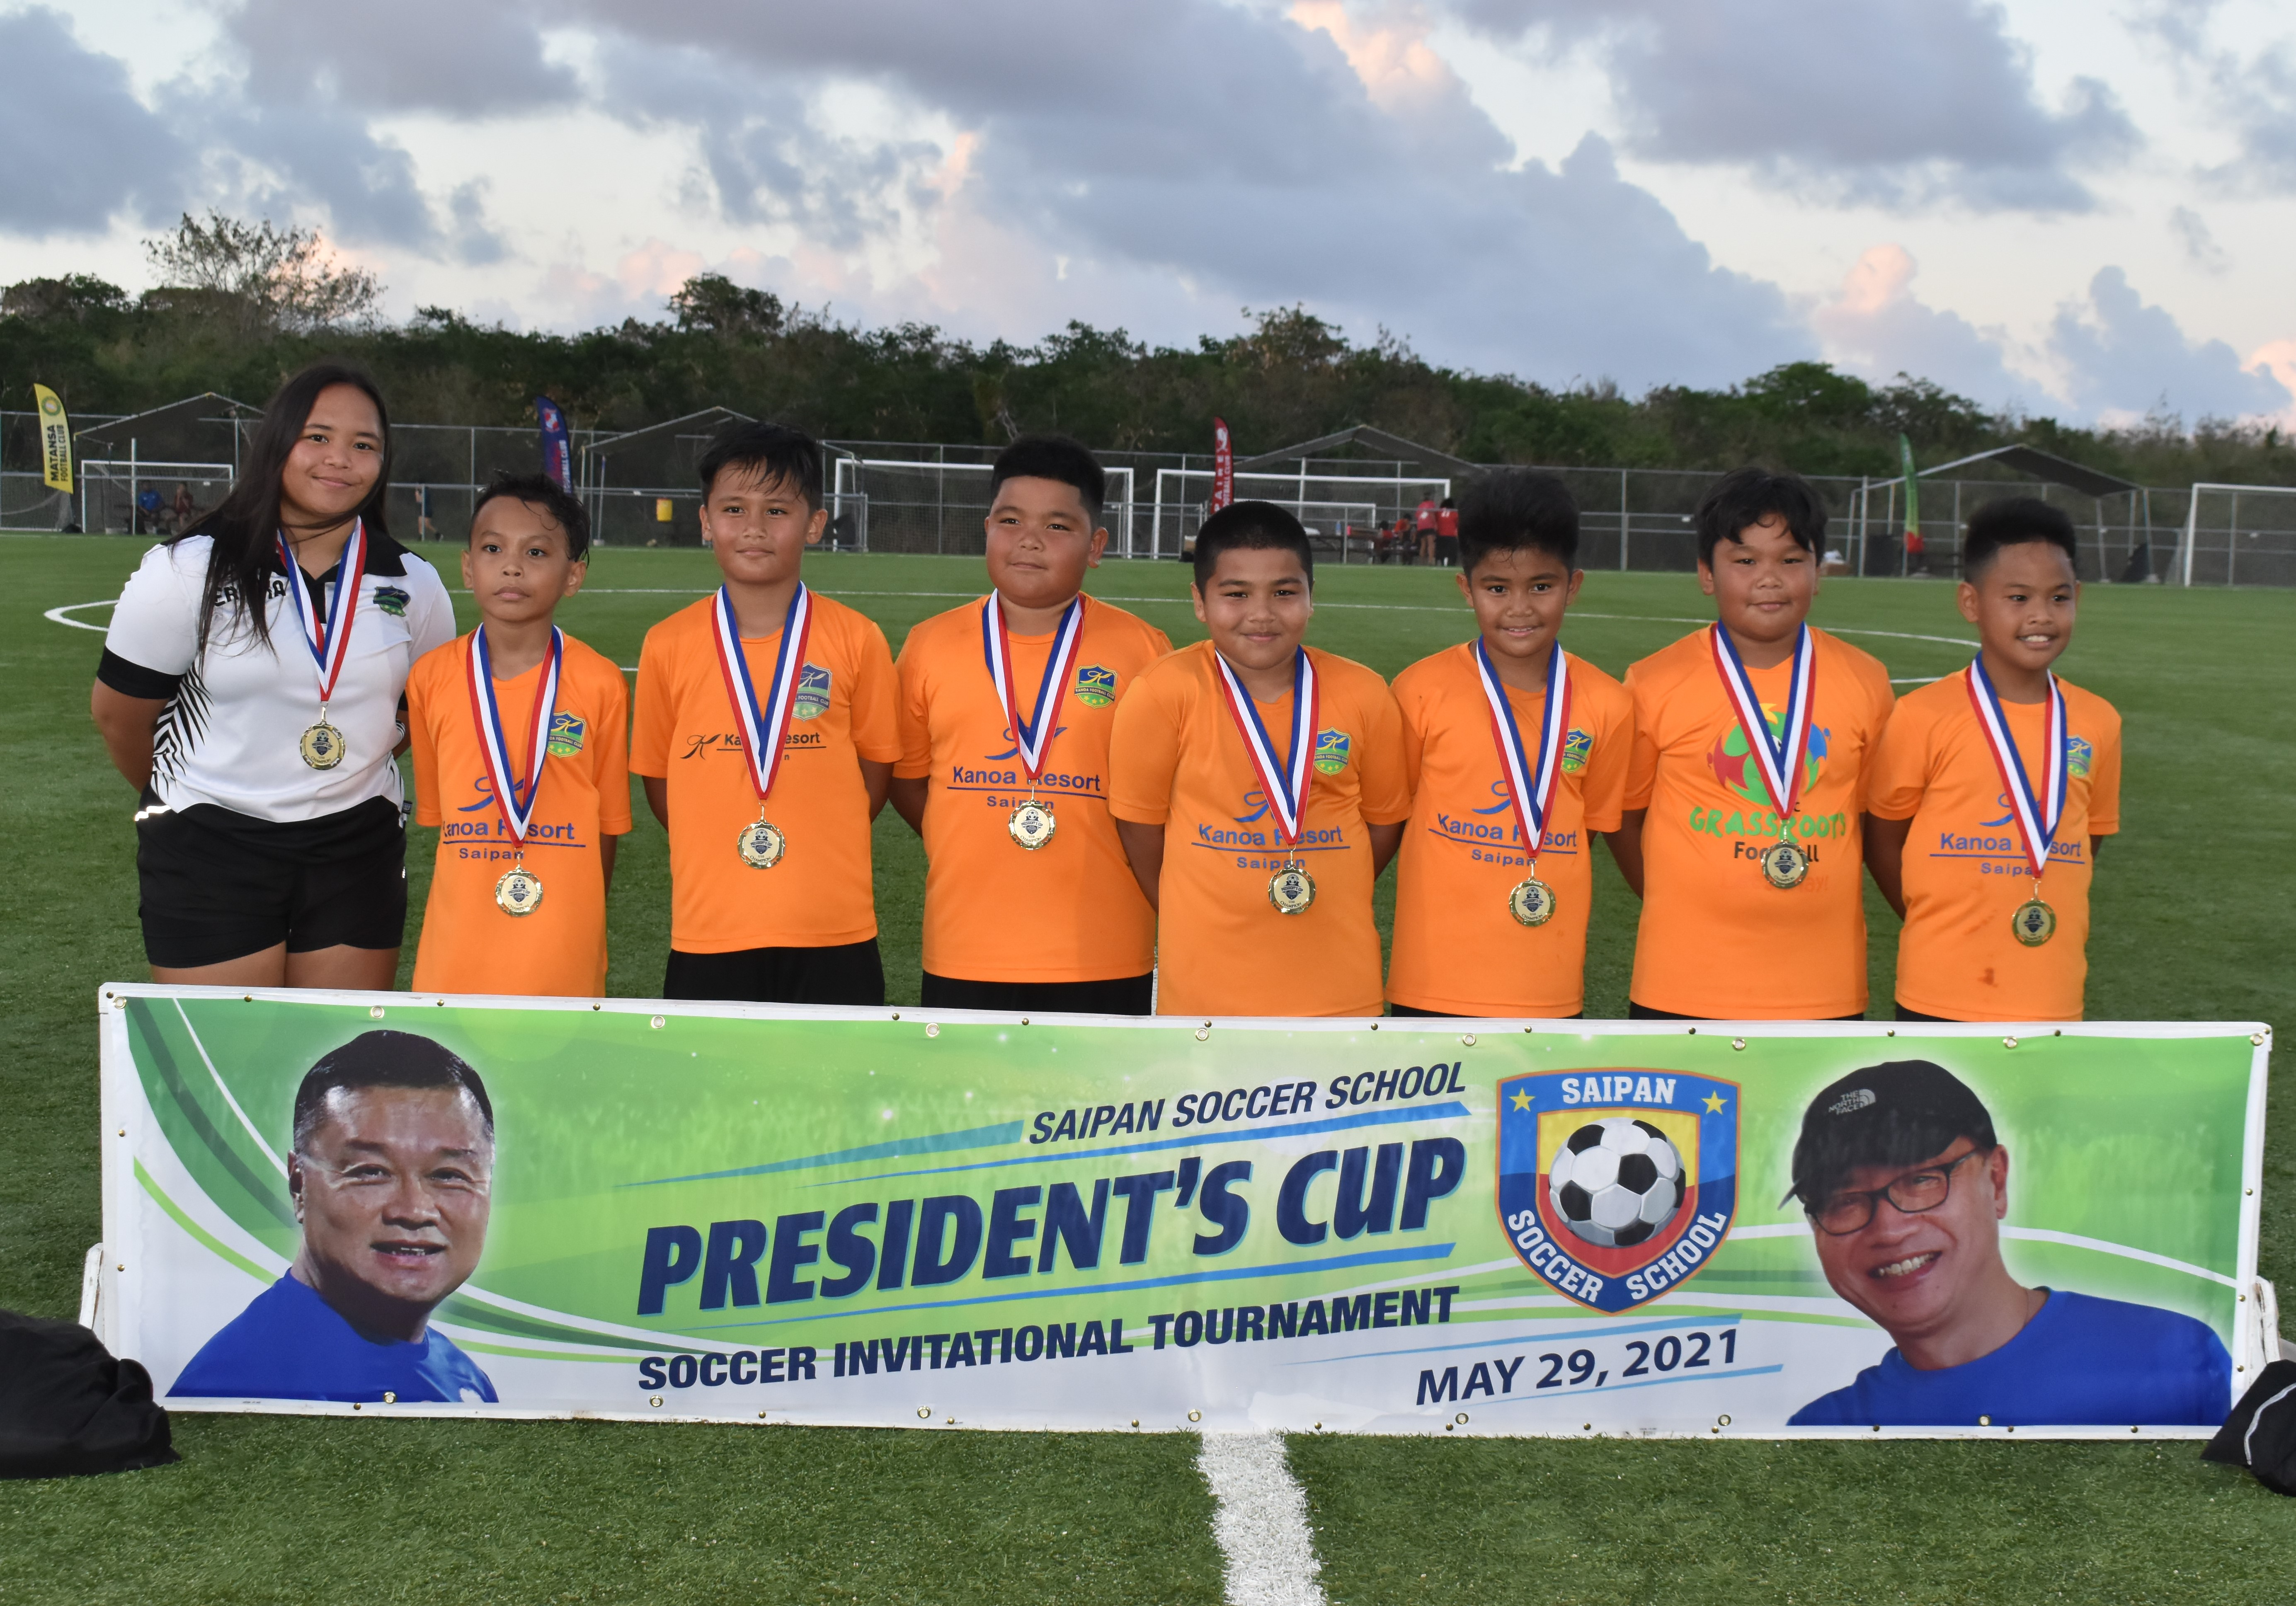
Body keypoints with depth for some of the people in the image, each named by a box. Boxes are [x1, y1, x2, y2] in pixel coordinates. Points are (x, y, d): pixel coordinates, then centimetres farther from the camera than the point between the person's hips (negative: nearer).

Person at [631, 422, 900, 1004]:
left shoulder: (856, 639, -1)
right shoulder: (668, 645, 1)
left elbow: (876, 768, 7)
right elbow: (659, 780, 9)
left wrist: (812, 853, 0)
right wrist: (731, 848, 1)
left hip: (833, 933, 0)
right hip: (709, 933, 1)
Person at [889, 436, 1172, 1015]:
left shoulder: (1144, 650, -1)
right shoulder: (931, 646, 3)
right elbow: (907, 774, 12)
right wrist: (967, 850, 1)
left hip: (1103, 956, -1)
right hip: (967, 953, 1)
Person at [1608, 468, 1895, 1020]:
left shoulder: (1865, 683, 2)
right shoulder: (1656, 685, -4)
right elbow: (1624, 814, 6)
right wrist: (1687, 912, 2)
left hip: (1822, 988, 2)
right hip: (1687, 984, -2)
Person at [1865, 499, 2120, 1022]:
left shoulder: (2097, 723, 4)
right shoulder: (1925, 717, -8)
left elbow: (2086, 845, 16)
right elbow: (1882, 840, 1)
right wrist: (1938, 926, -3)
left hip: (2051, 1000, 3)